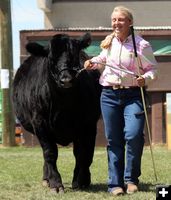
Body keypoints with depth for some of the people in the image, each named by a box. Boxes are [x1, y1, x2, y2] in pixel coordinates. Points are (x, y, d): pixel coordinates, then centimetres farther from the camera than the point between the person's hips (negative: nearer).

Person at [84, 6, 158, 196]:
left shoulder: (141, 45, -6)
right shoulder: (109, 42, 7)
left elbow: (153, 68, 0)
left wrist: (145, 79, -19)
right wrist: (93, 62, 8)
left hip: (133, 95, -4)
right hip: (109, 95, 4)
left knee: (133, 135, -19)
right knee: (113, 140, 4)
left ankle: (131, 179, -1)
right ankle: (115, 184, 10)